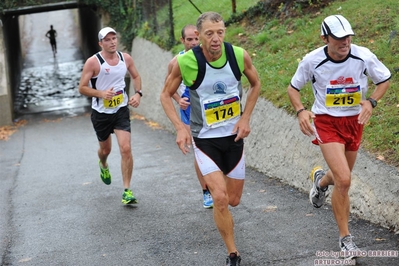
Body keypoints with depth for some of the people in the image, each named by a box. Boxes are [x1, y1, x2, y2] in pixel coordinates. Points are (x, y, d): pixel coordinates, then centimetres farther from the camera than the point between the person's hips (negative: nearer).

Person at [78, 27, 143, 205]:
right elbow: (82, 88, -11)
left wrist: (138, 93, -2)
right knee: (105, 149, 17)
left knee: (126, 149, -13)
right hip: (101, 113, -1)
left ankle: (127, 191, -5)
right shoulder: (93, 62, -14)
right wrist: (101, 93, -27)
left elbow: (136, 77, 15)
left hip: (121, 110, 1)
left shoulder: (125, 58, -2)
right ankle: (103, 165, 55)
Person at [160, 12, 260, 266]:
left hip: (234, 136, 3)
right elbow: (166, 95, -3)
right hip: (205, 139, -3)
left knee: (233, 200, 12)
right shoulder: (185, 62, -19)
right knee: (220, 198, -16)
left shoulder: (240, 55, -12)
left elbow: (255, 84, 7)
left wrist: (246, 117, -3)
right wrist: (180, 127, -16)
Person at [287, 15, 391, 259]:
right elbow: (293, 87, 0)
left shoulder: (363, 56, -14)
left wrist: (370, 102, -16)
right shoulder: (312, 61, -16)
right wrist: (301, 111, -19)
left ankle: (321, 180, 56)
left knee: (342, 178, 17)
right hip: (326, 122, -3)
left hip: (354, 122, 3)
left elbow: (385, 79, 2)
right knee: (343, 180, -18)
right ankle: (346, 238, -2)